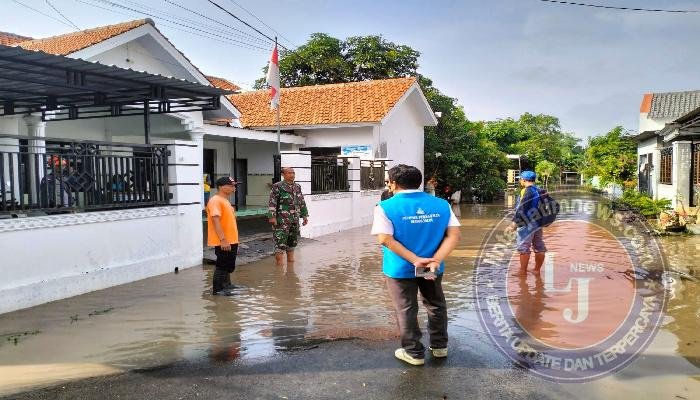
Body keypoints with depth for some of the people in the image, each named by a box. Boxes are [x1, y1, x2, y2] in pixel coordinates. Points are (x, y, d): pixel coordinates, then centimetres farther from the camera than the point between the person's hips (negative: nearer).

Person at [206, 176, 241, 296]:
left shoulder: (225, 201, 16)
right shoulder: (215, 201, -17)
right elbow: (215, 221, -25)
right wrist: (223, 240, -28)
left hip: (231, 241, 10)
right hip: (223, 242, -10)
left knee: (229, 265, 19)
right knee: (222, 265, -3)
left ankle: (226, 285, 31)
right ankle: (217, 289, 6)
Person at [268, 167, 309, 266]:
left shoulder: (297, 187, 13)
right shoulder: (277, 187, -6)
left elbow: (302, 202, 20)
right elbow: (272, 203, -11)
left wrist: (305, 215, 16)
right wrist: (272, 216, -17)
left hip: (295, 220, 6)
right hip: (282, 220, -6)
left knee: (293, 241, 12)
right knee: (280, 241, -6)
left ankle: (290, 260, 25)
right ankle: (279, 261, 2)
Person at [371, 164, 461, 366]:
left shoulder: (386, 207, -12)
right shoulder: (441, 205, -2)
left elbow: (385, 239, -19)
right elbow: (454, 235, -9)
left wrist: (414, 260, -21)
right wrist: (435, 260, -18)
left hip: (401, 269, -3)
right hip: (433, 268, 4)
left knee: (406, 310, 11)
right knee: (436, 306, 22)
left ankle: (414, 352, 21)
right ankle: (439, 346, 36)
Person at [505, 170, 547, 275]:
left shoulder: (526, 191, -13)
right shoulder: (540, 191, 11)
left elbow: (521, 209, -20)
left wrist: (514, 224, -20)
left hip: (527, 224, -9)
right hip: (538, 224, 9)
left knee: (523, 248, -2)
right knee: (539, 247, 15)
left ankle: (523, 271, 2)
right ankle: (537, 269, 26)